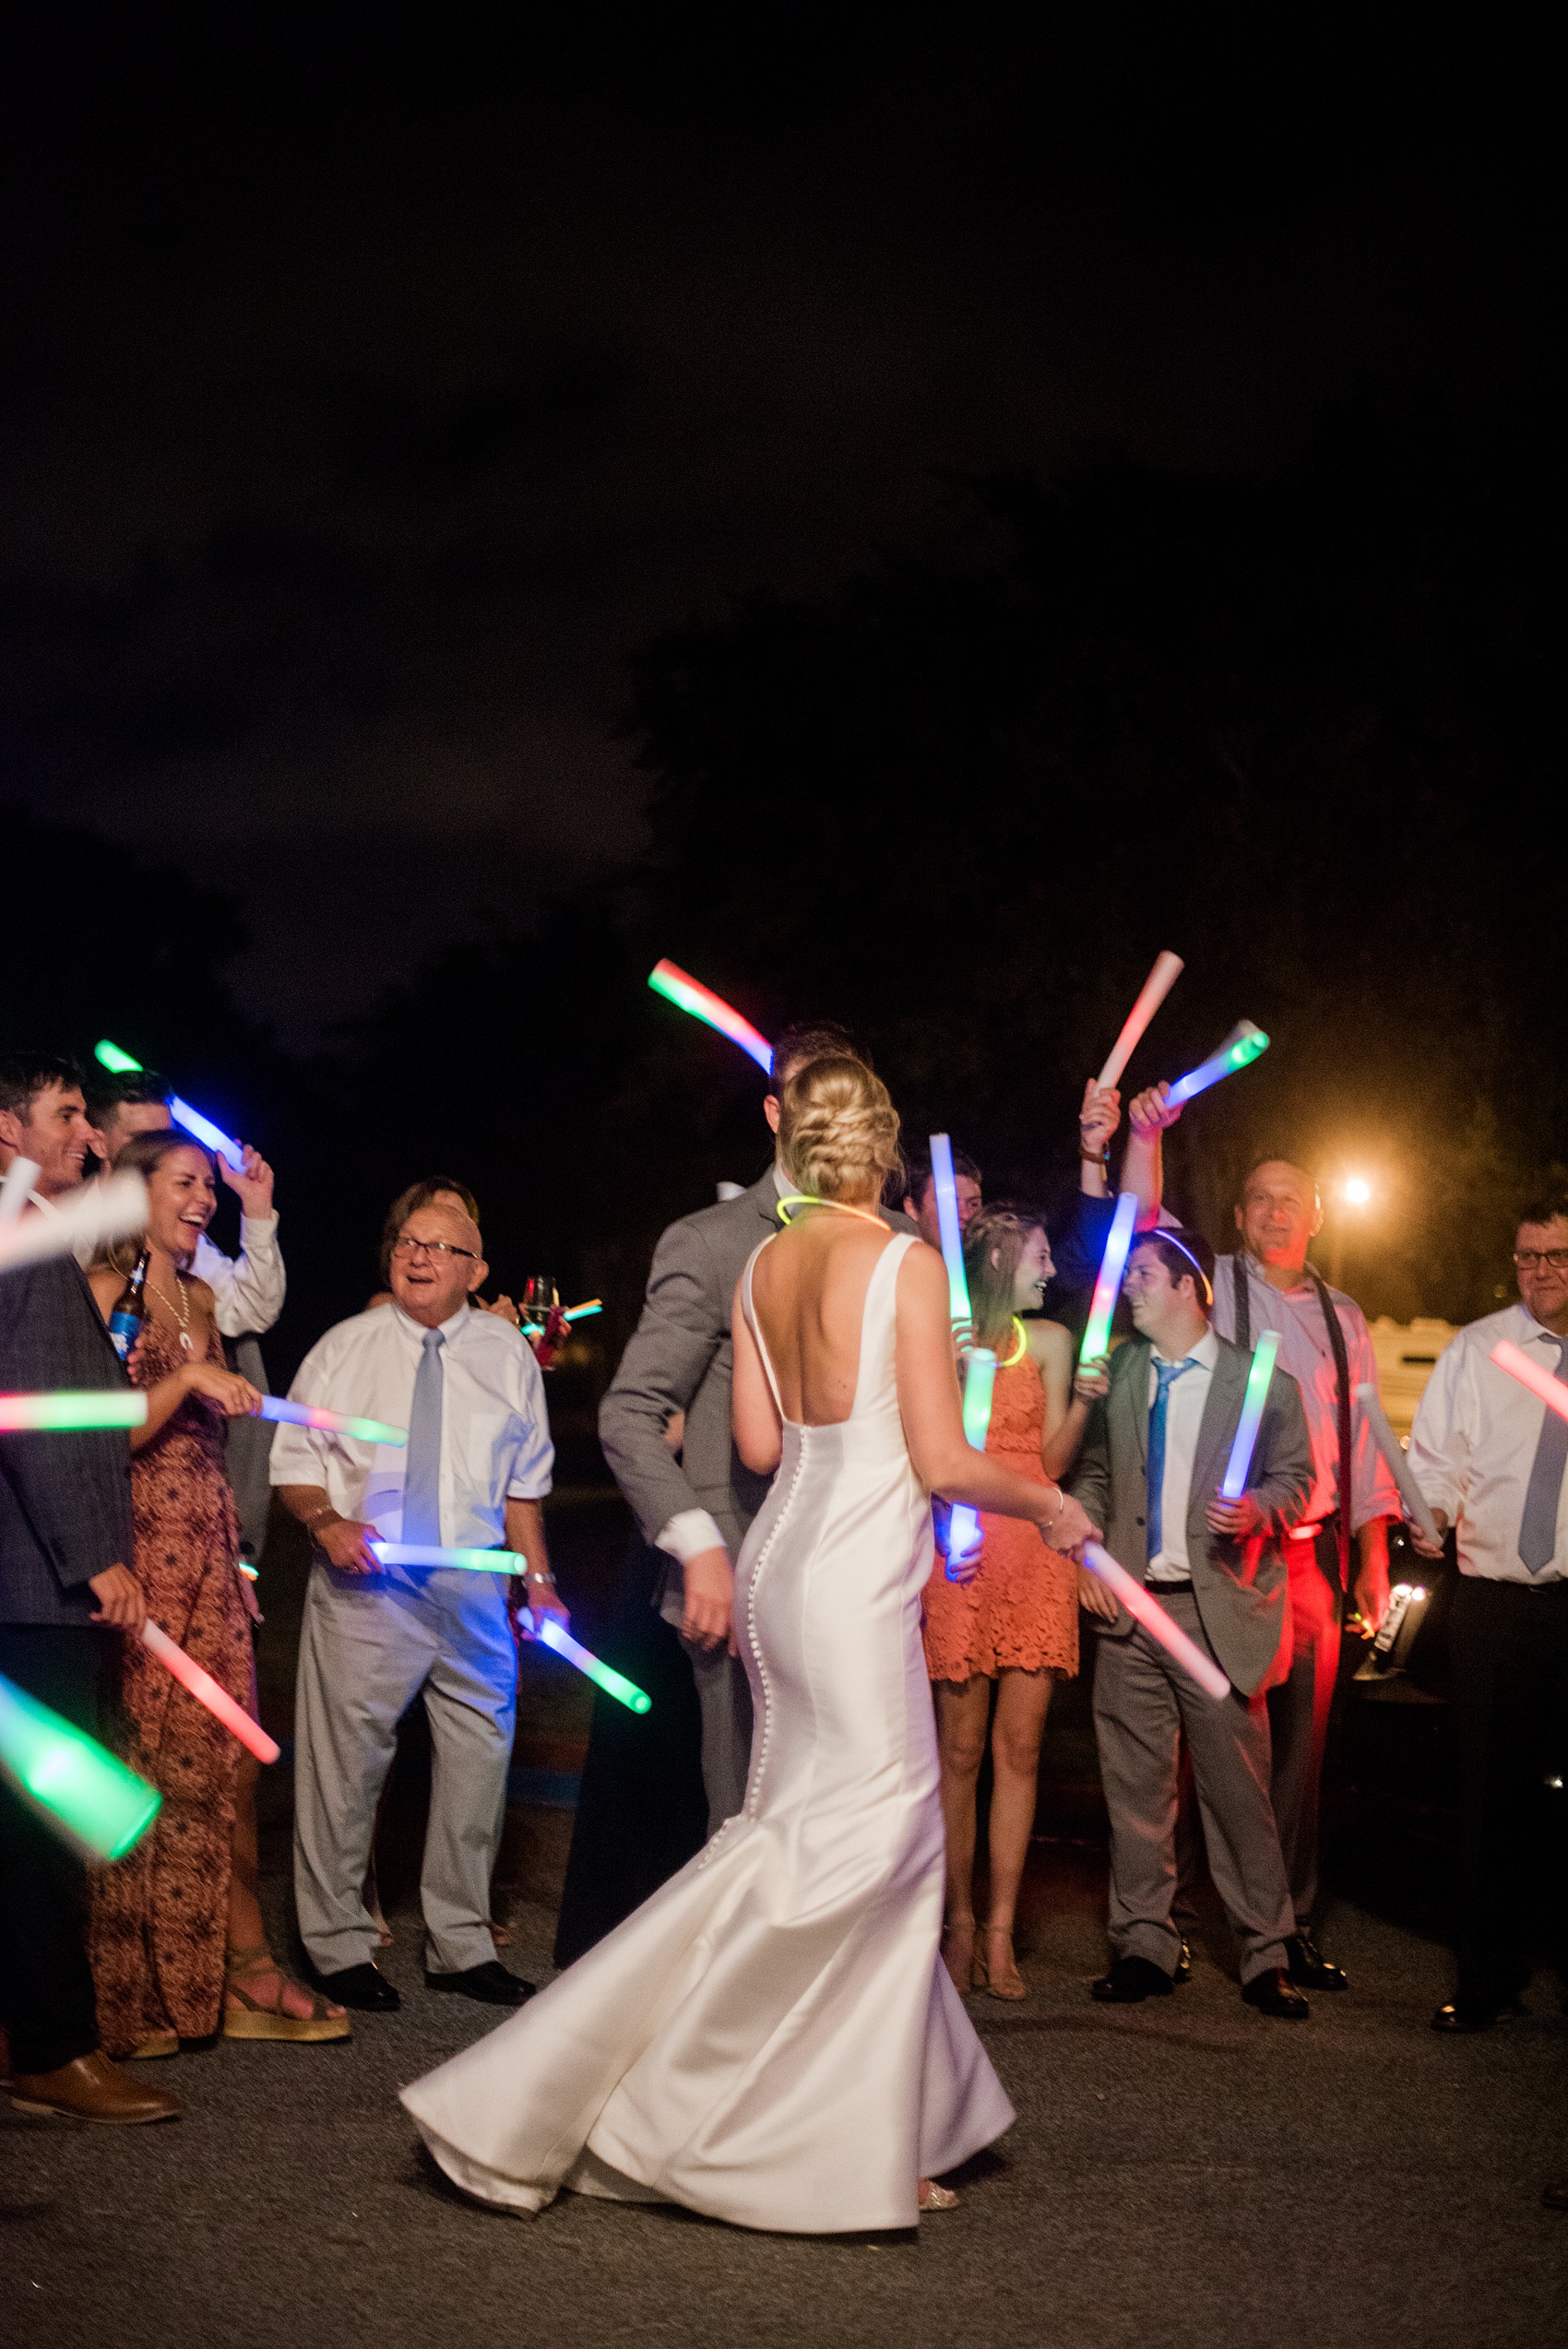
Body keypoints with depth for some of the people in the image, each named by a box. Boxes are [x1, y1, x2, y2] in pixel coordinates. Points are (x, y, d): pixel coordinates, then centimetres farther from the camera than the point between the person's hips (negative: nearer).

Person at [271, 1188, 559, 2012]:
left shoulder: (506, 1354, 10)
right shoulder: (344, 1349, 3)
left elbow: (523, 1479, 14)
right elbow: (296, 1460, 5)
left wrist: (537, 1578, 8)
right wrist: (326, 1521, -14)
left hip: (473, 1583, 3)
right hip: (366, 1578, -3)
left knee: (477, 1758, 7)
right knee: (345, 1763, -2)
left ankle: (460, 1945, 21)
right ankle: (339, 1945, 12)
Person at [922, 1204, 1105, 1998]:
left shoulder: (1048, 1341, 12)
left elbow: (1051, 1460, 9)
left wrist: (1081, 1403, -7)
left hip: (1035, 1554, 3)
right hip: (960, 1554, -3)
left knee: (1019, 1746, -1)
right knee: (962, 1747, -1)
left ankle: (1000, 1931, 3)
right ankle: (959, 1923, 8)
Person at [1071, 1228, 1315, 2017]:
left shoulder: (1261, 1380, 3)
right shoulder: (1115, 1374, 13)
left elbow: (1295, 1473, 6)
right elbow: (1092, 1473, 17)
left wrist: (1259, 1509, -14)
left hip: (1219, 1608, -3)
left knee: (1237, 1786, -3)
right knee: (1136, 1783, 4)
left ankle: (1264, 1956, 6)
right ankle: (1144, 1946, 14)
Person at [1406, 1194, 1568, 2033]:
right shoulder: (1475, 1351, 7)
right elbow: (1434, 1459, 6)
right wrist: (1429, 1511, -13)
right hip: (1493, 1599, 1)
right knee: (1492, 1789, 2)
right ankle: (1490, 1973, 12)